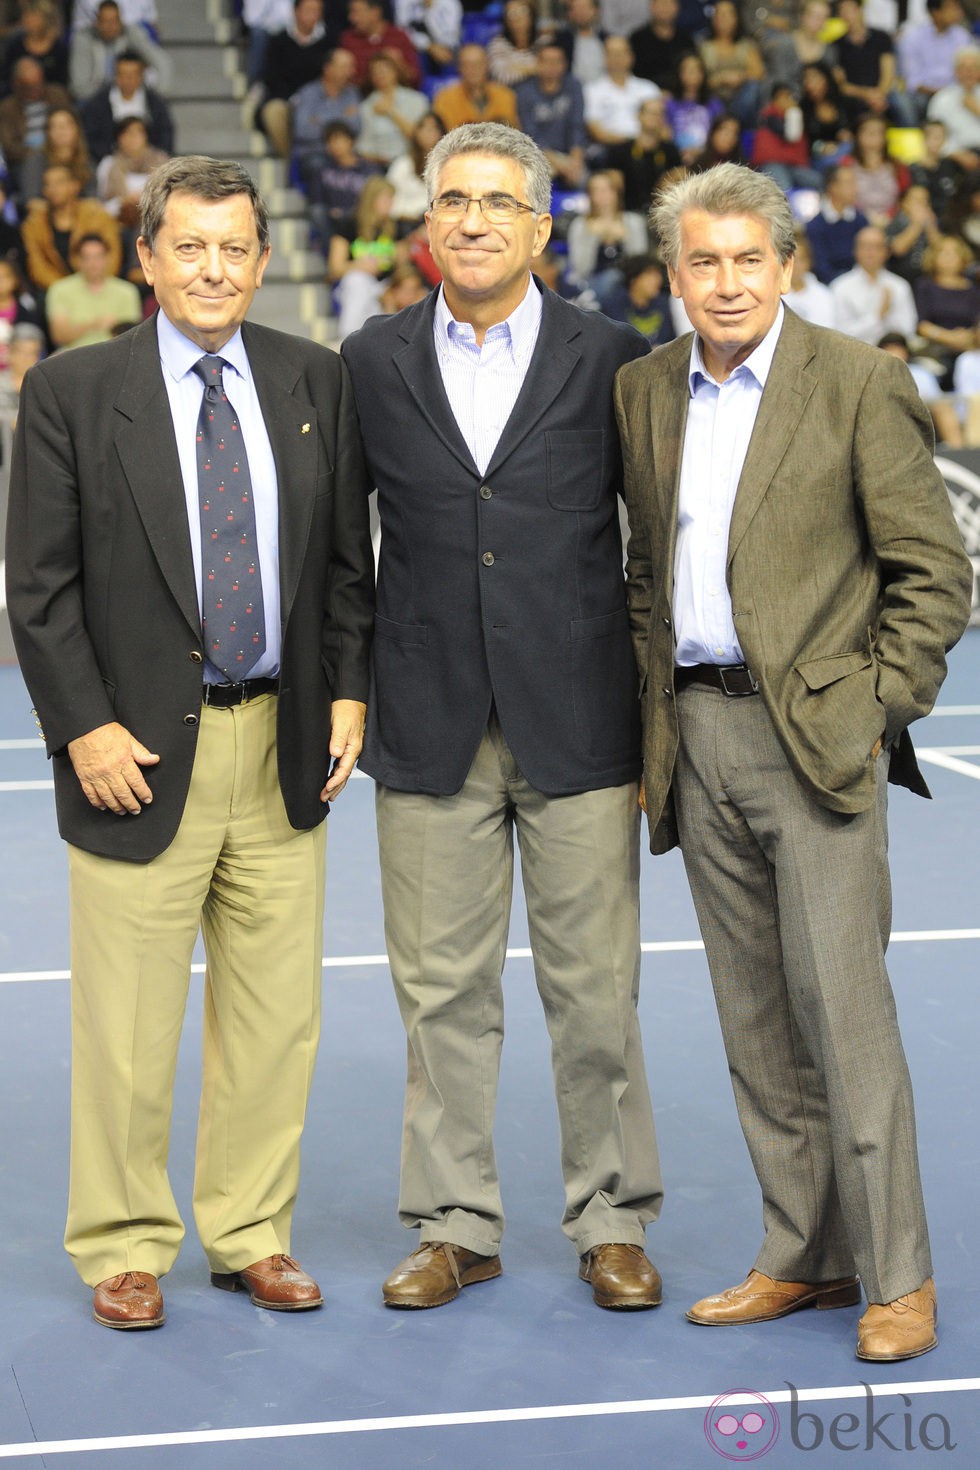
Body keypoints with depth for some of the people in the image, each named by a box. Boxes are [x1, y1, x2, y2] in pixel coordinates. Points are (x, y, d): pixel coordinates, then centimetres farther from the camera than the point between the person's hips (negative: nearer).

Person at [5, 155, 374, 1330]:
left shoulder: (314, 382, 7)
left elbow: (347, 558, 11)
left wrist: (347, 693, 1)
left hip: (283, 747, 4)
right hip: (141, 752, -3)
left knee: (274, 1013, 10)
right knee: (126, 1026, 3)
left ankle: (251, 1234, 25)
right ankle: (124, 1247, 19)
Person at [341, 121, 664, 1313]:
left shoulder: (612, 358, 2)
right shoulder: (369, 364, 6)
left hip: (578, 723, -1)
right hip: (429, 726, 1)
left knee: (595, 989, 4)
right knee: (442, 991, 6)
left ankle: (610, 1221, 18)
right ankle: (454, 1224, 18)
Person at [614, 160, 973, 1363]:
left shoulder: (858, 383, -5)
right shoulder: (642, 392, 11)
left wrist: (877, 711, -9)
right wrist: (654, 704, 12)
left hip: (814, 734, -5)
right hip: (696, 738, 5)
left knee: (843, 1006, -7)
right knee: (754, 1016, 9)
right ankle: (803, 1255, 19)